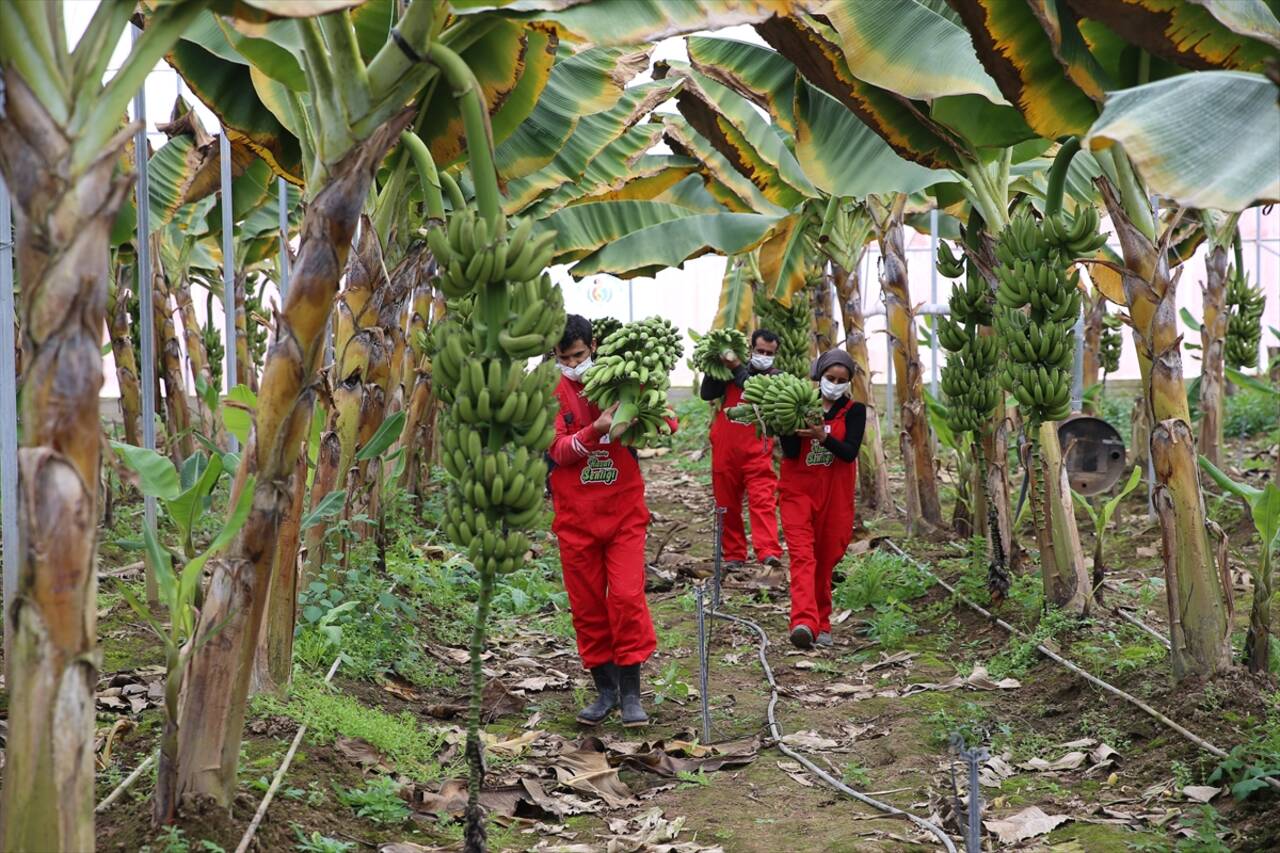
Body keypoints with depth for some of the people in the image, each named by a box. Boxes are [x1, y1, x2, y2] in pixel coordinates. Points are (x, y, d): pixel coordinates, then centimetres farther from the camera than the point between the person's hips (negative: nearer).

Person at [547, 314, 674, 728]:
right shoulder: (551, 392, 0)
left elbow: (668, 423, 2)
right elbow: (559, 450, -11)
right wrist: (595, 430, -28)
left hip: (624, 511, -1)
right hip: (575, 517, 1)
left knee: (627, 598, -8)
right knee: (586, 605, 6)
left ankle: (630, 691, 1)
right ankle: (605, 689, 18)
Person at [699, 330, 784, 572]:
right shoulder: (730, 370, 10)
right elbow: (707, 394, 1)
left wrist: (737, 368, -17)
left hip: (757, 452, -2)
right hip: (724, 449, 2)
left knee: (763, 500, -15)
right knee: (727, 504, 6)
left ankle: (768, 551, -25)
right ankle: (733, 554, 13)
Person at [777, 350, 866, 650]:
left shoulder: (854, 411, 3)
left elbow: (850, 452, -12)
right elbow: (790, 452, -5)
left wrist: (822, 435, -27)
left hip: (835, 495, 1)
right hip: (799, 491, -1)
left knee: (825, 560, 8)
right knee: (802, 556, -16)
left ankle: (821, 624, 22)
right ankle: (805, 622, -30)